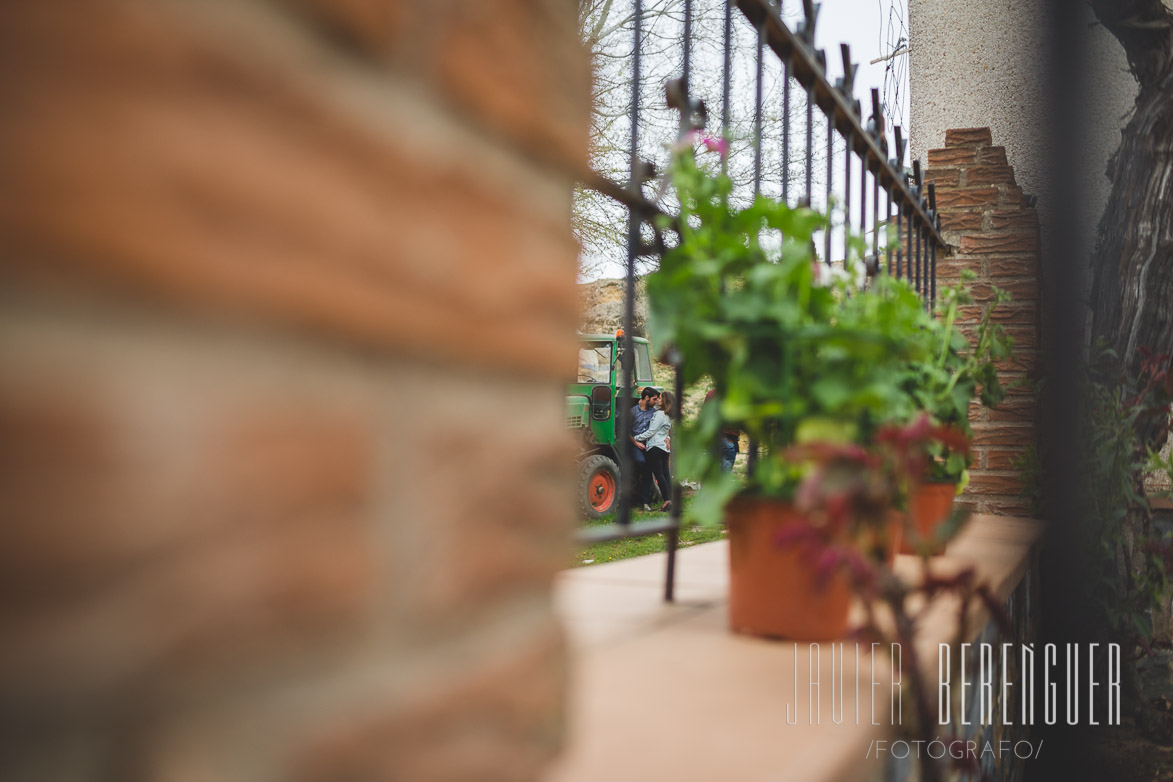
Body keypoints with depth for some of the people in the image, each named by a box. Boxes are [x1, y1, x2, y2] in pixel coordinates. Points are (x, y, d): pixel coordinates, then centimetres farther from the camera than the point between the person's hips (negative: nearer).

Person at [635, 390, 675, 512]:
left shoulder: (660, 414, -12)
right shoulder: (669, 416, 15)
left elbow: (651, 432, -13)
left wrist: (635, 438, -9)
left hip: (655, 447, -9)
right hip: (665, 447, 9)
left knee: (659, 474, -9)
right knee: (666, 474, 7)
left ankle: (667, 500, -15)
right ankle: (669, 499, 5)